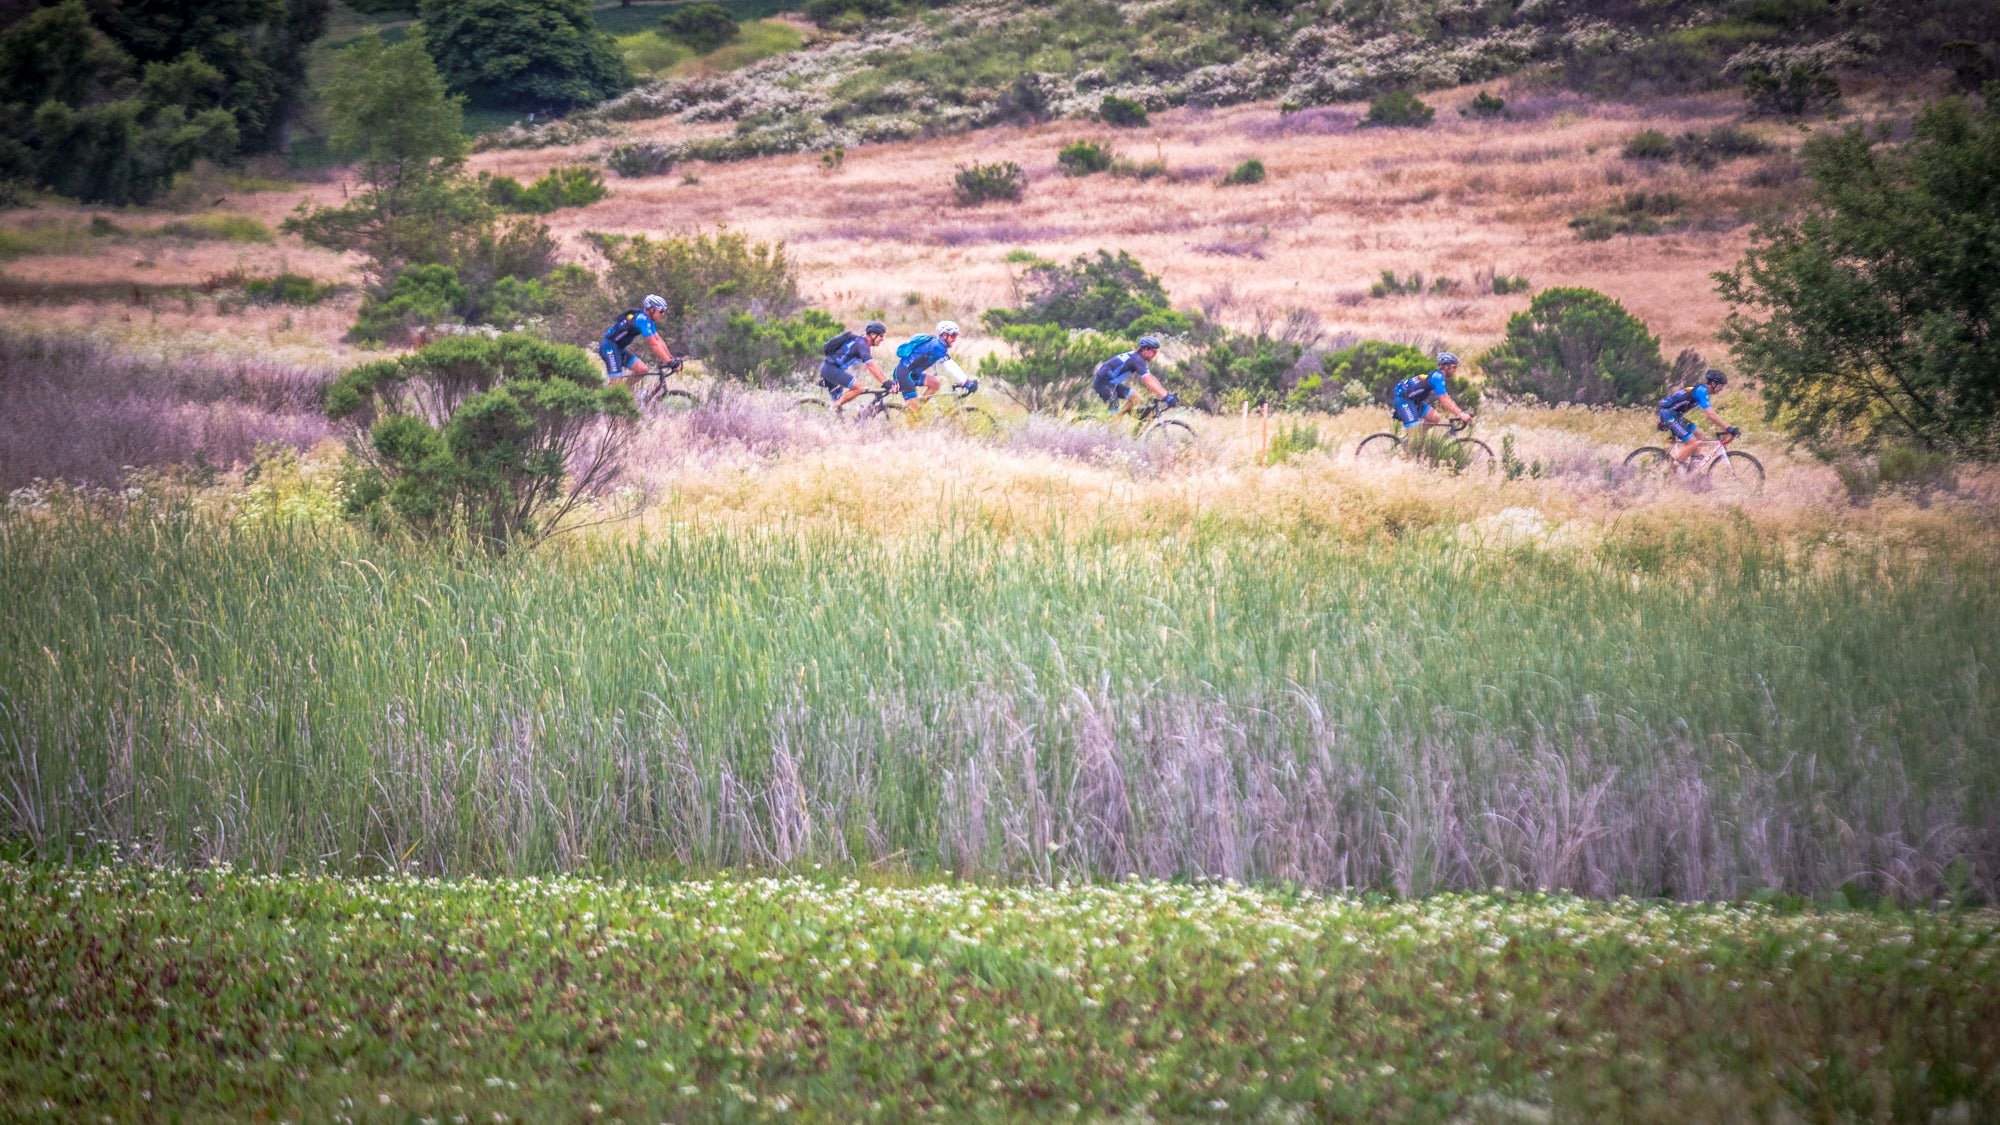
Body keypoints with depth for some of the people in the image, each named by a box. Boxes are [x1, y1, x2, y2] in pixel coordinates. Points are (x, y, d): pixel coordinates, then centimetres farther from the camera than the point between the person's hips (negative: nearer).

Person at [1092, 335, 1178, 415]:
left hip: (1111, 382, 10)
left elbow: (1152, 378, 10)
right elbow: (1149, 382, -29)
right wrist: (1167, 397, -33)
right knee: (1116, 412, -12)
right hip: (1103, 383, -10)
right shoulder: (1137, 359, -22)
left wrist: (1166, 394, 3)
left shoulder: (1136, 357, 8)